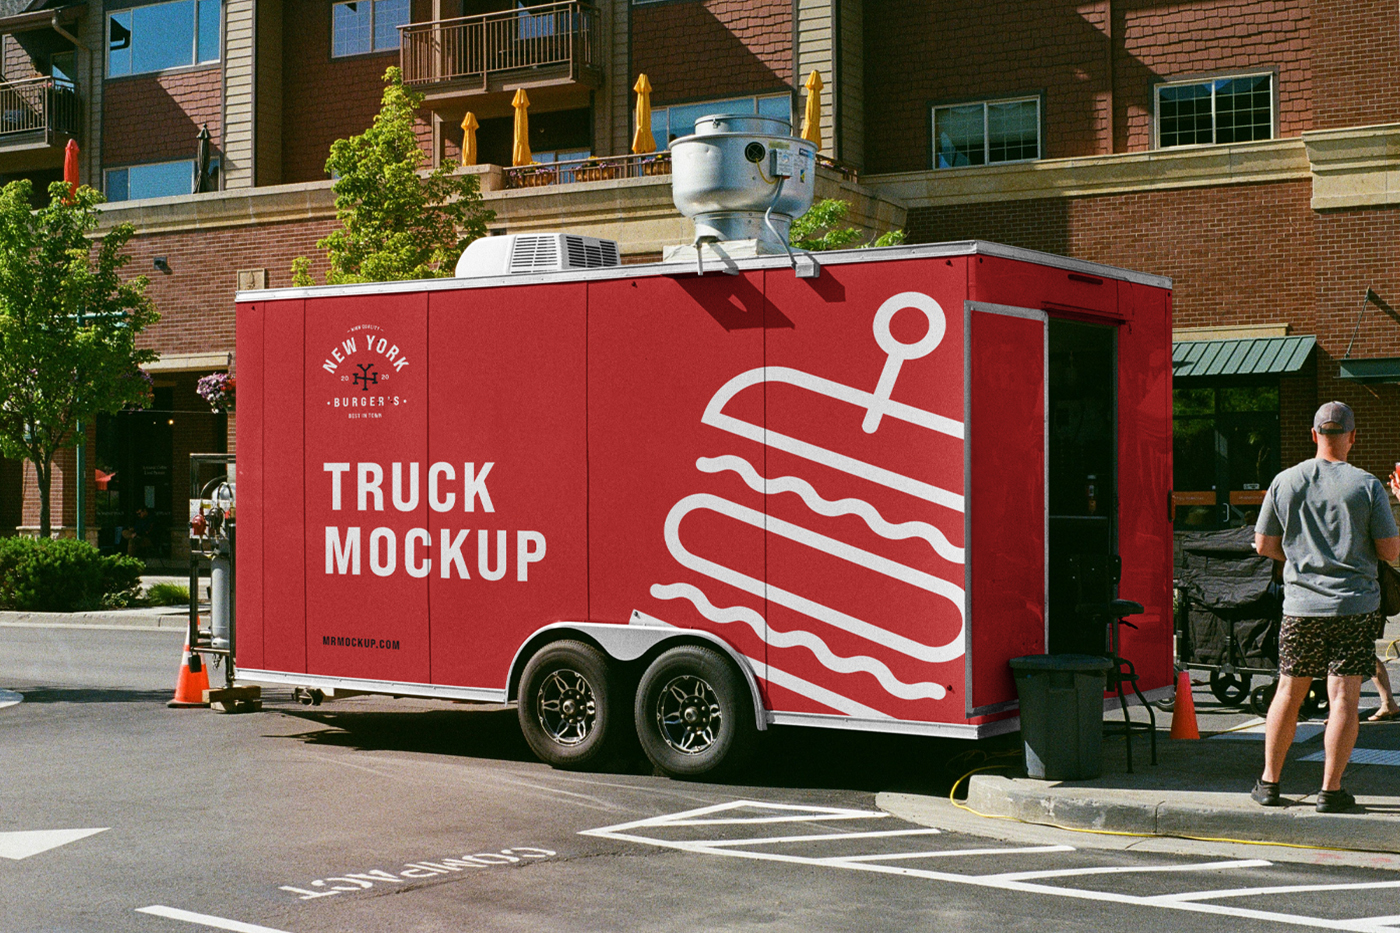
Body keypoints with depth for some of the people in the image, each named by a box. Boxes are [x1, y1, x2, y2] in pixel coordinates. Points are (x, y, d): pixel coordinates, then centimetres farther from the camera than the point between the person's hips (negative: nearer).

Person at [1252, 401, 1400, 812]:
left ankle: (1269, 782, 19)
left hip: (1301, 604, 3)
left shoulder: (1284, 482, 2)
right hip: (1355, 606, -3)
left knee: (1289, 693, 13)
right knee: (1344, 698, 0)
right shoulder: (1367, 486, -6)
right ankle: (1331, 790, 0)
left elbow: (1263, 544, 7)